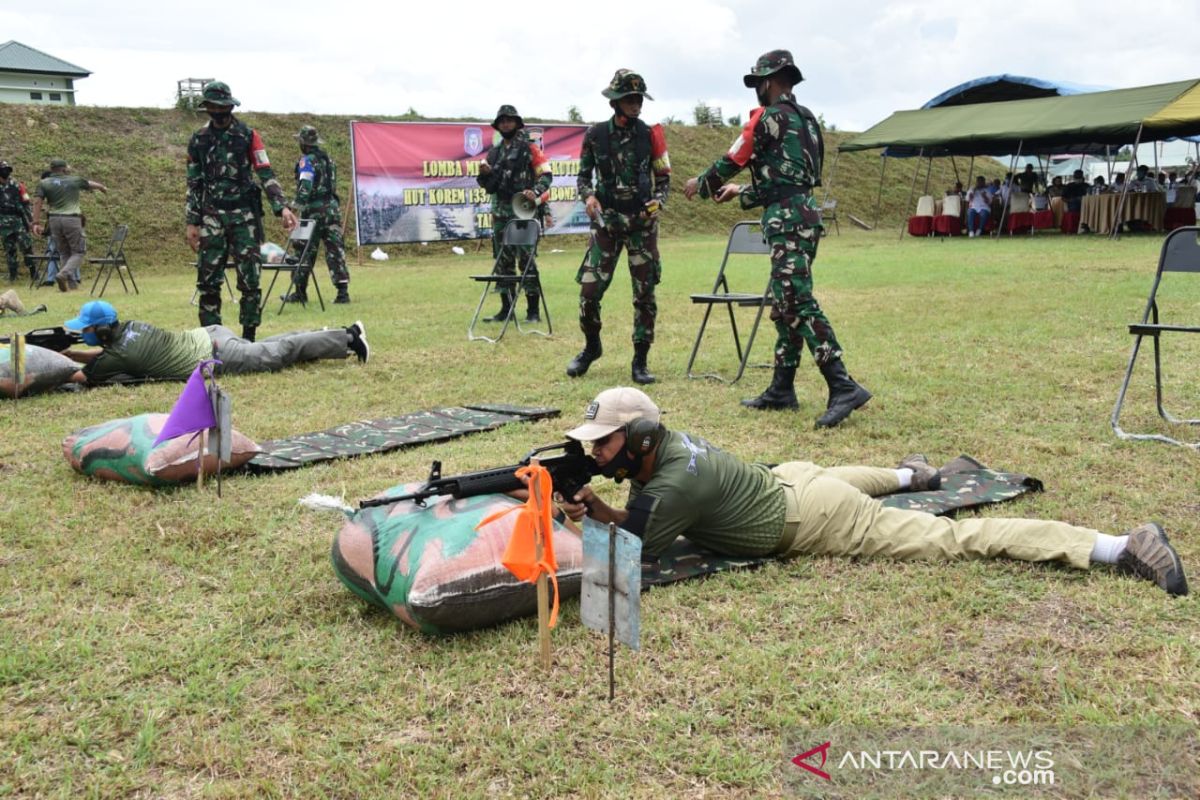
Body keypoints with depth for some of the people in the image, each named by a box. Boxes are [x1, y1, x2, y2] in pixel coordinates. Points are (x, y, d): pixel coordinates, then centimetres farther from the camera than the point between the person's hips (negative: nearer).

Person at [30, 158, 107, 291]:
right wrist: (102, 187, 46)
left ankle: (71, 282, 11)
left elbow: (37, 202, -4)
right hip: (72, 219, -3)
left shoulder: (43, 183, 7)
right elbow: (91, 184, 25)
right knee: (78, 252, 3)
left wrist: (36, 223, -5)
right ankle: (63, 274, -19)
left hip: (54, 220, 3)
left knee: (64, 253, 15)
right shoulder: (75, 180, 6)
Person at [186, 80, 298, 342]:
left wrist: (282, 207, -17)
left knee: (249, 280, -2)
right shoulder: (199, 140, 8)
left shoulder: (248, 135, 1)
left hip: (244, 215, -2)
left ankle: (248, 337, 7)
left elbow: (266, 174, -4)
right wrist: (192, 223, 6)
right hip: (212, 217, 2)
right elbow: (194, 184, 11)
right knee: (208, 280, 0)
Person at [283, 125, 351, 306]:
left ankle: (300, 292, 11)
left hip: (314, 210, -6)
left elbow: (305, 186, -19)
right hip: (332, 208, 6)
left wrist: (299, 206, -21)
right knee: (336, 251, 2)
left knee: (306, 251, 4)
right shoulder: (328, 159, 15)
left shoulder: (307, 160, -7)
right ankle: (343, 291, -5)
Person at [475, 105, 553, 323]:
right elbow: (488, 185, 19)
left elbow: (546, 174, -4)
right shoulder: (494, 151, 16)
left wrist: (536, 192, -21)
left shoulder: (529, 148, 0)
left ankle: (533, 310, -3)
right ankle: (506, 308, 15)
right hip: (500, 213, 6)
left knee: (526, 260, -7)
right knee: (502, 262, 8)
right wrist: (484, 173, -2)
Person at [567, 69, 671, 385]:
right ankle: (591, 347, 21)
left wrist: (659, 200, -11)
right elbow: (583, 175, 10)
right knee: (589, 290, -5)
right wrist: (588, 196, -10)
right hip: (606, 220, 0)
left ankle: (640, 361, 11)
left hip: (642, 222, 0)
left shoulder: (650, 135, 2)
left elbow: (663, 177, 9)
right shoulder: (595, 134, 2)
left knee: (645, 294, 0)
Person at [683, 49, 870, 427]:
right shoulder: (804, 119, 21)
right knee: (785, 304, 12)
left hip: (788, 219, -10)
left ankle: (843, 387, -20)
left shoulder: (770, 116, -7)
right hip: (803, 214, 10)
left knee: (799, 303, -14)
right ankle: (782, 389, 17)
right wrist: (741, 194, 35)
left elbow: (732, 161, -2)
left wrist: (701, 184, 17)